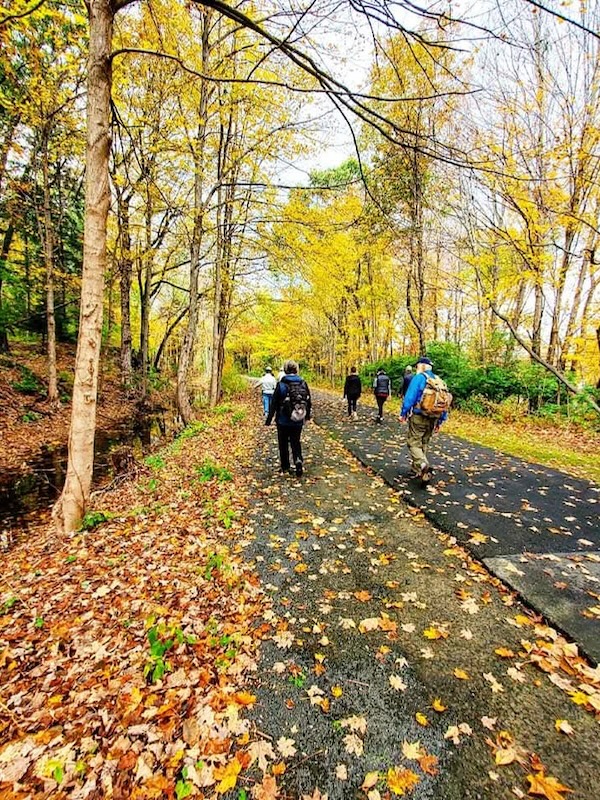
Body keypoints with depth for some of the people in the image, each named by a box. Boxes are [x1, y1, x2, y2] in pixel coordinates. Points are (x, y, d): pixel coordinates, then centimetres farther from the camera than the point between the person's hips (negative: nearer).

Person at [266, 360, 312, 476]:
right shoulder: (303, 384, -1)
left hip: (283, 421, -3)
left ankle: (285, 467, 21)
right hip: (298, 422, 3)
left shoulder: (281, 385, -11)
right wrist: (307, 416, 22)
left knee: (283, 444, 12)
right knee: (296, 442, 15)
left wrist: (269, 420, -2)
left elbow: (274, 404, -10)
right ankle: (298, 460, -8)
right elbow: (309, 402, 7)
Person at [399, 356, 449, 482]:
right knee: (424, 443, 18)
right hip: (433, 419, 7)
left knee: (414, 443, -2)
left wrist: (403, 414, -4)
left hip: (419, 417, -7)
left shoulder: (419, 377, -9)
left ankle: (424, 465, -25)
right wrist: (439, 421, 19)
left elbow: (410, 397, -15)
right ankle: (417, 469, 26)